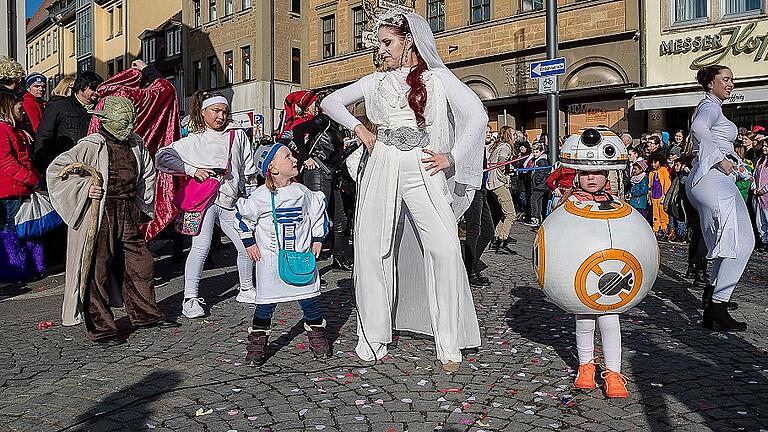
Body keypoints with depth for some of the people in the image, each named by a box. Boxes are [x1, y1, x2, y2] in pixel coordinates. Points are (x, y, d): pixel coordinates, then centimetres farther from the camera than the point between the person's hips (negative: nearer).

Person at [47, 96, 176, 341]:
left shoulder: (136, 145, 9)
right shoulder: (91, 146, -10)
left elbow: (148, 173, 25)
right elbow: (56, 169, -9)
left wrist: (141, 202, 16)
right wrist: (85, 187, -15)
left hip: (129, 215, 6)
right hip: (101, 215, -6)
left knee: (141, 265, 12)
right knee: (98, 271, 0)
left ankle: (145, 315, 29)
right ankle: (100, 329, 11)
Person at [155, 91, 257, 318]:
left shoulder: (237, 135, 14)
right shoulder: (192, 141, 5)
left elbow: (248, 168, 23)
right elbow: (161, 157, -3)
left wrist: (238, 187, 12)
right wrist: (192, 170, -11)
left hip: (230, 201, 4)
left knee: (248, 246, 6)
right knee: (201, 247, -17)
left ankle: (246, 290, 26)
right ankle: (190, 298, -9)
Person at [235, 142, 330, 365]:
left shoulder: (303, 192, 1)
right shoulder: (261, 196, -9)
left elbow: (318, 213, 16)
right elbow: (243, 217, 3)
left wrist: (318, 239, 12)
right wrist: (249, 243, 3)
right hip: (270, 260, -3)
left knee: (310, 300, 6)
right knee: (266, 303, 3)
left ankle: (317, 337, 25)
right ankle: (257, 343, 19)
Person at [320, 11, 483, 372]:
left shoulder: (437, 77, 7)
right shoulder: (376, 82, 15)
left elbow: (476, 115, -1)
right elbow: (330, 102, 23)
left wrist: (451, 158, -7)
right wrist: (358, 128, 10)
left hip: (422, 170, -3)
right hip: (382, 167, 3)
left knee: (445, 249, -17)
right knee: (372, 251, 1)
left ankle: (449, 346, -6)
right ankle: (373, 339, 14)